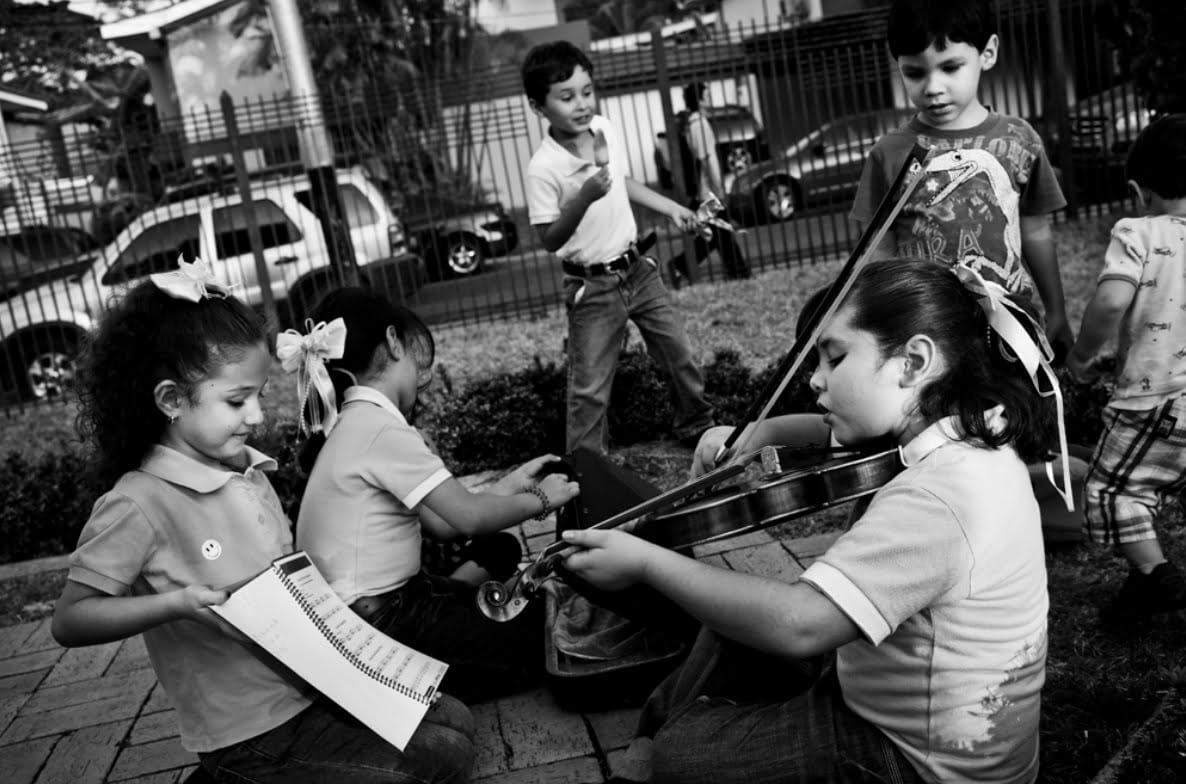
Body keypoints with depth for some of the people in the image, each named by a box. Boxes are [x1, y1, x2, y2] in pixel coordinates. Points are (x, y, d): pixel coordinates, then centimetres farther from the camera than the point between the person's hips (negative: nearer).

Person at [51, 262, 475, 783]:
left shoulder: (246, 470, 5)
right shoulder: (139, 505, -18)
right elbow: (68, 621, -15)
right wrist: (177, 603, -26)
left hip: (314, 682, 7)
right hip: (254, 736, -7)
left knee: (454, 720, 5)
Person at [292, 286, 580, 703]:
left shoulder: (355, 424, 8)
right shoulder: (383, 429, -22)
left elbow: (441, 521, 8)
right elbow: (469, 517, -22)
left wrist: (510, 485, 10)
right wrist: (541, 499, -5)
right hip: (375, 624, -10)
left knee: (524, 608, 17)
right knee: (536, 644, -3)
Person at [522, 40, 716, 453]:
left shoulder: (606, 129, -2)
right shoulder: (543, 168, -21)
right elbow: (550, 240, -19)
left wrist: (670, 207, 17)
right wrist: (585, 197, -32)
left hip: (637, 269, 6)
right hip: (593, 287, -6)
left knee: (680, 354, 16)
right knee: (590, 387, -3)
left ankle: (698, 428, 38)